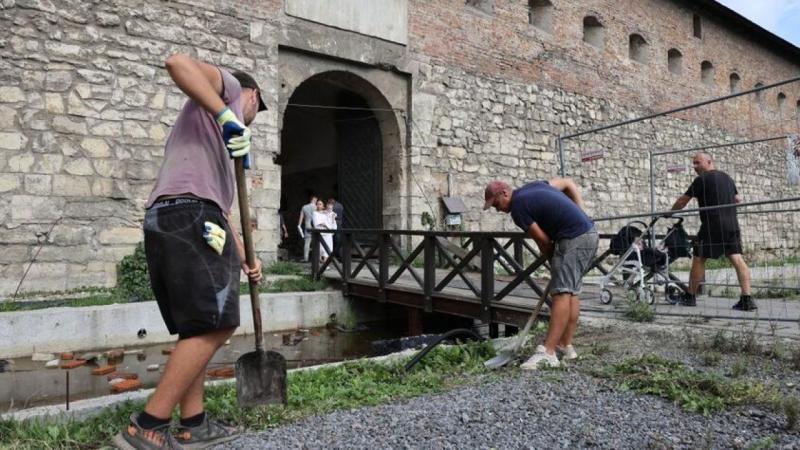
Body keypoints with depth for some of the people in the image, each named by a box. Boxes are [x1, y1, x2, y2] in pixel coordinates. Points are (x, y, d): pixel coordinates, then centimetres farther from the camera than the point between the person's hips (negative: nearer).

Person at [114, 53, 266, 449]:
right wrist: (226, 116, -18)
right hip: (190, 215, -10)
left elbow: (220, 204, 33)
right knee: (214, 325, -10)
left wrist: (244, 256, 33)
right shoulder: (228, 88, 13)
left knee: (198, 327, 11)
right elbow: (178, 62, -10)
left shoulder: (217, 132, 36)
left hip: (163, 220, 10)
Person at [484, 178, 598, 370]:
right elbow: (569, 184, 24)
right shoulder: (531, 187, 17)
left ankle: (547, 353, -17)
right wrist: (580, 213, 17)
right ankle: (566, 346, 17)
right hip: (589, 232, 10)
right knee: (572, 293, 12)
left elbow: (544, 241, -5)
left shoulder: (518, 207, -9)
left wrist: (552, 261, 12)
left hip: (574, 238, -10)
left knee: (562, 294, -14)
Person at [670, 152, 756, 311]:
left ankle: (690, 297, 11)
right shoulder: (727, 177, 17)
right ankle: (747, 299, -7)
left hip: (712, 226, -7)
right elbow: (738, 200, 23)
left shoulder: (701, 180, -5)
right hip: (732, 225, 7)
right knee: (737, 259, 1)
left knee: (698, 259, 3)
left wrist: (670, 212, 12)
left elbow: (683, 200, -2)